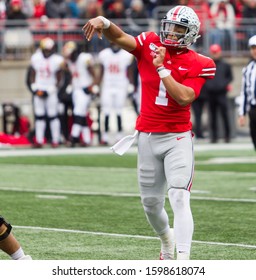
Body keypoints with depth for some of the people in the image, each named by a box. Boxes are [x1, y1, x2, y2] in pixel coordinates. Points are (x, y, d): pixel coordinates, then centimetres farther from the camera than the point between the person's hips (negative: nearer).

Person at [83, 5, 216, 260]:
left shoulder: (198, 65, -7)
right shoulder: (149, 45, 0)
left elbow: (184, 98, -20)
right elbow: (120, 38, -15)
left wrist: (161, 68, -20)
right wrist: (104, 22, -35)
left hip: (178, 138, -3)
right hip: (148, 137, 3)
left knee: (179, 199, -16)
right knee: (150, 201, 15)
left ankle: (183, 262, -22)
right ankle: (166, 238, 45)